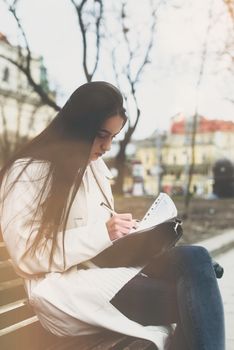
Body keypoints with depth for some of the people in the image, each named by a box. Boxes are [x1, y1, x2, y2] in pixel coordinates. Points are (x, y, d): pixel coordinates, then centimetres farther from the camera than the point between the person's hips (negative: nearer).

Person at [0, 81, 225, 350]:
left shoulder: (95, 166, 16)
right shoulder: (26, 172, -7)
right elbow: (28, 256, -13)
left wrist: (126, 233, -2)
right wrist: (102, 234, -20)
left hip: (106, 267, 7)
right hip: (62, 286, -7)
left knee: (195, 259, -23)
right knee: (193, 300, -28)